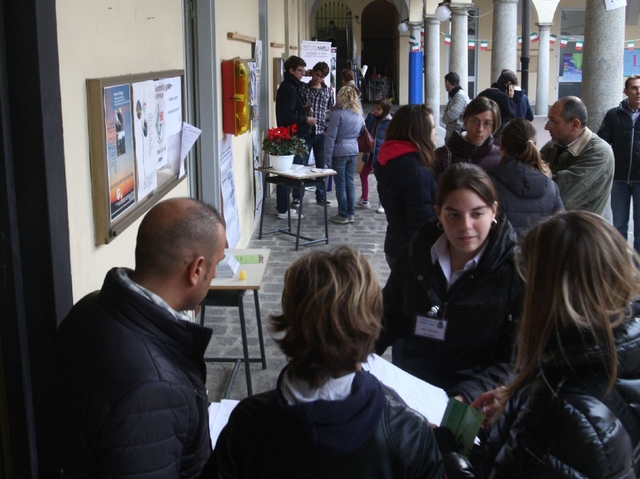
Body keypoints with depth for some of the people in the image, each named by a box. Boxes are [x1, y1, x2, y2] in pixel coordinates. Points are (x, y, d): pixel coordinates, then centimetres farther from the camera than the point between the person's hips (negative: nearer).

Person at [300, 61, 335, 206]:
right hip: (305, 131, -2)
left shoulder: (328, 91, 9)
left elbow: (331, 110, 17)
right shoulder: (303, 88, 2)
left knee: (321, 166, 9)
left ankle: (321, 196, 20)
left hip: (321, 132, 3)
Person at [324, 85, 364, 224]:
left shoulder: (338, 112, -13)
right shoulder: (358, 113, 7)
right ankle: (351, 214, 16)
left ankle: (343, 215, 6)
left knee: (341, 185, 2)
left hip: (340, 152, -6)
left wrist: (328, 157, -10)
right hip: (353, 152, 6)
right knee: (350, 183, 12)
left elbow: (330, 136, -14)